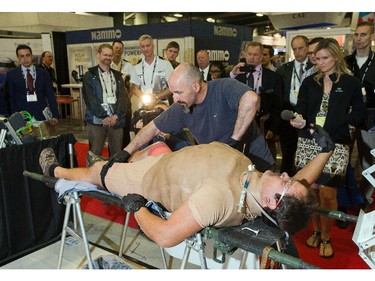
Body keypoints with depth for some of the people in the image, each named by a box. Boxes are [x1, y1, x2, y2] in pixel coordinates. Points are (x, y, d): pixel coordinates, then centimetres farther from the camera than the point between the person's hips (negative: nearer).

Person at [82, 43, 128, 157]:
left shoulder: (117, 76, 16)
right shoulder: (90, 75, 5)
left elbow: (123, 97, 5)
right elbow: (90, 99, -5)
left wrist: (116, 116, -10)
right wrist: (104, 117, -14)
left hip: (116, 120, 3)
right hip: (97, 120, -3)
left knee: (116, 152, 5)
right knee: (95, 153, -2)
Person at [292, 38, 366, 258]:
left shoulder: (351, 83, 4)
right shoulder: (309, 82, 11)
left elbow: (360, 115, 4)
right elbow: (301, 110, 7)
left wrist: (334, 123, -7)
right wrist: (298, 121, -14)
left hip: (335, 144, -2)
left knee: (328, 192, -5)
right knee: (311, 189, 6)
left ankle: (326, 237, 15)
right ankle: (316, 230, 26)